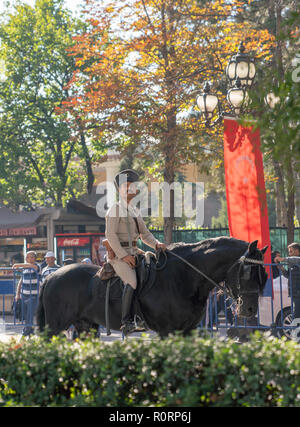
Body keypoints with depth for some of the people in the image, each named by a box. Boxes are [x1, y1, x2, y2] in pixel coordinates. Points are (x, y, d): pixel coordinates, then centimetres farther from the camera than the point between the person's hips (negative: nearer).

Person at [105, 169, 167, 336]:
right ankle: (126, 322, -27)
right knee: (132, 281, -27)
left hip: (133, 252, 8)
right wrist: (124, 256, -19)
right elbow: (110, 235, -12)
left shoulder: (135, 212, 20)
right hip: (118, 254, -8)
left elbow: (145, 234, 21)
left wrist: (157, 244, 0)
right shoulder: (115, 210, -4)